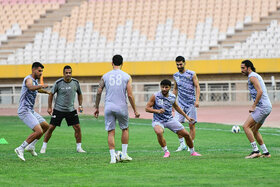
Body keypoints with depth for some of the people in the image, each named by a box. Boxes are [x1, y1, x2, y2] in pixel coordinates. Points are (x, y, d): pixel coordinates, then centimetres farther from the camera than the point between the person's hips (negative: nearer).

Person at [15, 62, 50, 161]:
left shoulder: (35, 81, 16)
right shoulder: (29, 79, -15)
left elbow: (37, 89, 42)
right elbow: (31, 87, -41)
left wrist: (46, 92, 56)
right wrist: (42, 86, -46)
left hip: (30, 111, 10)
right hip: (24, 111, -10)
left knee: (46, 126, 19)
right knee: (39, 131, -21)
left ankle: (31, 146, 22)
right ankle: (21, 149, -14)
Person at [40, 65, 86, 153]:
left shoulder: (75, 82, -2)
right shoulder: (58, 83, -11)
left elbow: (79, 94, 15)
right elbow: (51, 94, -1)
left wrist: (80, 105, 5)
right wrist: (49, 107, -3)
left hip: (71, 110, 3)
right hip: (58, 109, -3)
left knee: (77, 127, -4)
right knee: (51, 128, -4)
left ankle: (79, 148, 8)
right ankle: (44, 147, 8)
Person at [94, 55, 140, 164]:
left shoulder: (105, 76, 5)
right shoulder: (127, 77, 1)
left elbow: (99, 92, 4)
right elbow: (130, 95, -4)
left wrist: (96, 107, 13)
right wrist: (135, 110, 3)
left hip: (109, 107, 1)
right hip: (121, 107, -1)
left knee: (111, 132, 3)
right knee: (125, 129, 19)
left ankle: (113, 157, -3)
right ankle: (124, 154, 17)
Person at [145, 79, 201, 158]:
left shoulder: (173, 97, -1)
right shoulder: (155, 96, -14)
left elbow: (176, 107, 18)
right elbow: (147, 108, -11)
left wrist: (186, 116, 20)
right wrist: (157, 111, -27)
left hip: (170, 120, 4)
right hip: (158, 121, -4)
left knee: (186, 134, 1)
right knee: (159, 132, -37)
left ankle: (192, 152, 26)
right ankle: (166, 152, -18)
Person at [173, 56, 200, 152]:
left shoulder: (192, 74, -3)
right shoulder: (175, 76, 10)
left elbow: (197, 87, -4)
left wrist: (197, 100, -15)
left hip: (191, 103, -4)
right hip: (180, 103, 4)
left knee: (191, 124, -2)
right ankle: (182, 144, 5)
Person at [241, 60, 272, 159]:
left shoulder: (252, 76, -10)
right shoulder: (257, 76, 22)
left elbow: (260, 91, -21)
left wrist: (253, 106, -18)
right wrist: (254, 106, 22)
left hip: (262, 107, -10)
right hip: (267, 106, 10)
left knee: (246, 126, -12)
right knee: (254, 130, 15)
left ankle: (255, 151, -16)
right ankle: (265, 152, 14)